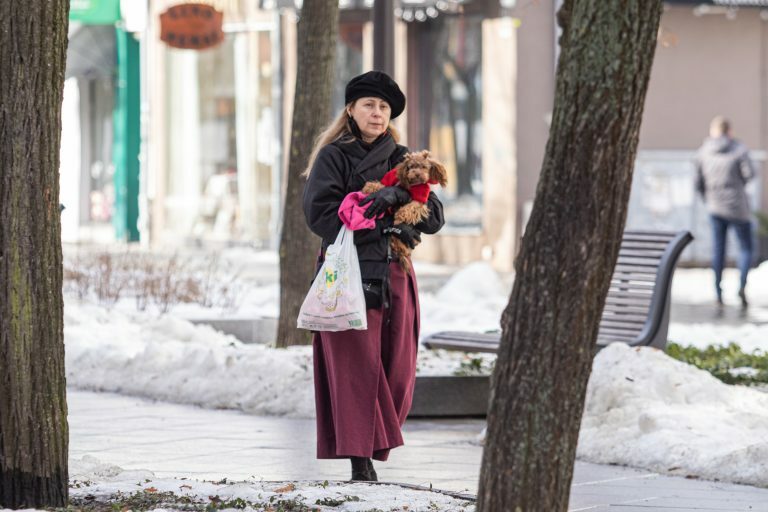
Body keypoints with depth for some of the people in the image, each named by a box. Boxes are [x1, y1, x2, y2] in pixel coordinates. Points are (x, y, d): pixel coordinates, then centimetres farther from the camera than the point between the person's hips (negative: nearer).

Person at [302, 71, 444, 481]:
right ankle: (359, 460, -11)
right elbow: (321, 215, -11)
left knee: (398, 371, -1)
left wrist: (399, 195, -14)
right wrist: (383, 229, -14)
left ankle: (374, 446, 12)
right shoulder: (332, 157, 3)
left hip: (393, 275, 4)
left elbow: (434, 217, 5)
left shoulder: (402, 160, 14)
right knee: (356, 365, -10)